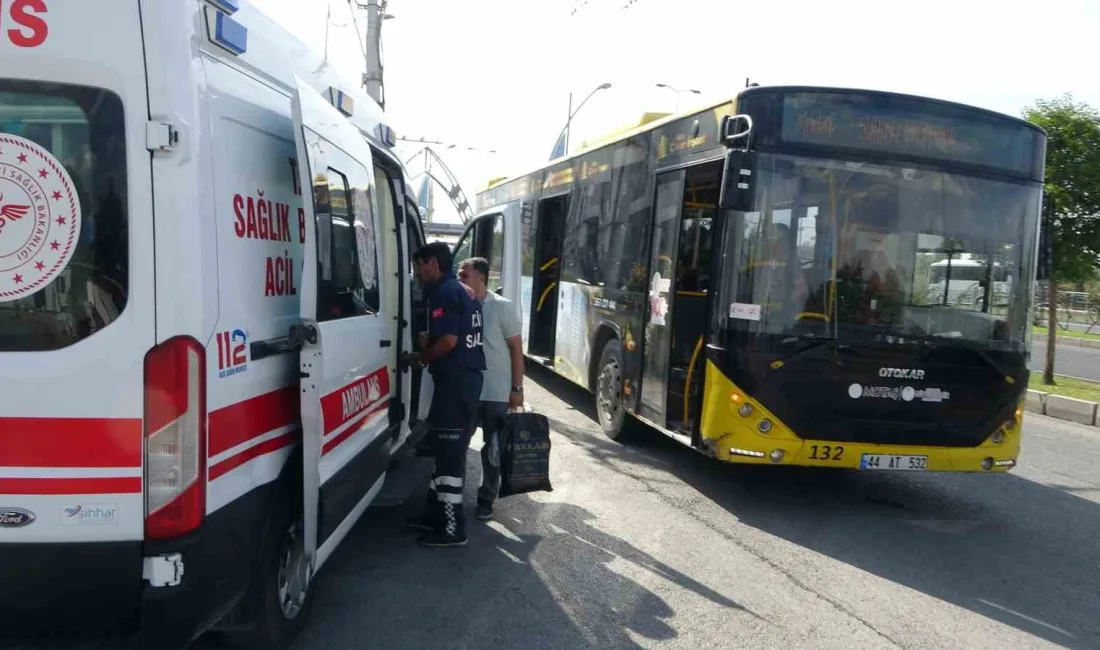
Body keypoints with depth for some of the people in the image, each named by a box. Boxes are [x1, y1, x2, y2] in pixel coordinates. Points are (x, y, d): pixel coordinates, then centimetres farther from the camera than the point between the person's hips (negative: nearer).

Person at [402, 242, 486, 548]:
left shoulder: (444, 293, -13)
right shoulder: (465, 291, 17)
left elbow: (448, 341, -22)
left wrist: (419, 358, -7)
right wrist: (428, 342, 18)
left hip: (454, 379, -10)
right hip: (467, 376, 10)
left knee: (449, 452, -5)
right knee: (448, 448, 17)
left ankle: (452, 528, 0)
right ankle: (437, 513, 27)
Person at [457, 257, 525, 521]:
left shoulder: (503, 307, -6)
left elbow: (516, 348, -5)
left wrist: (517, 388, -7)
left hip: (496, 393, -3)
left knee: (493, 448, 8)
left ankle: (486, 500, 21)